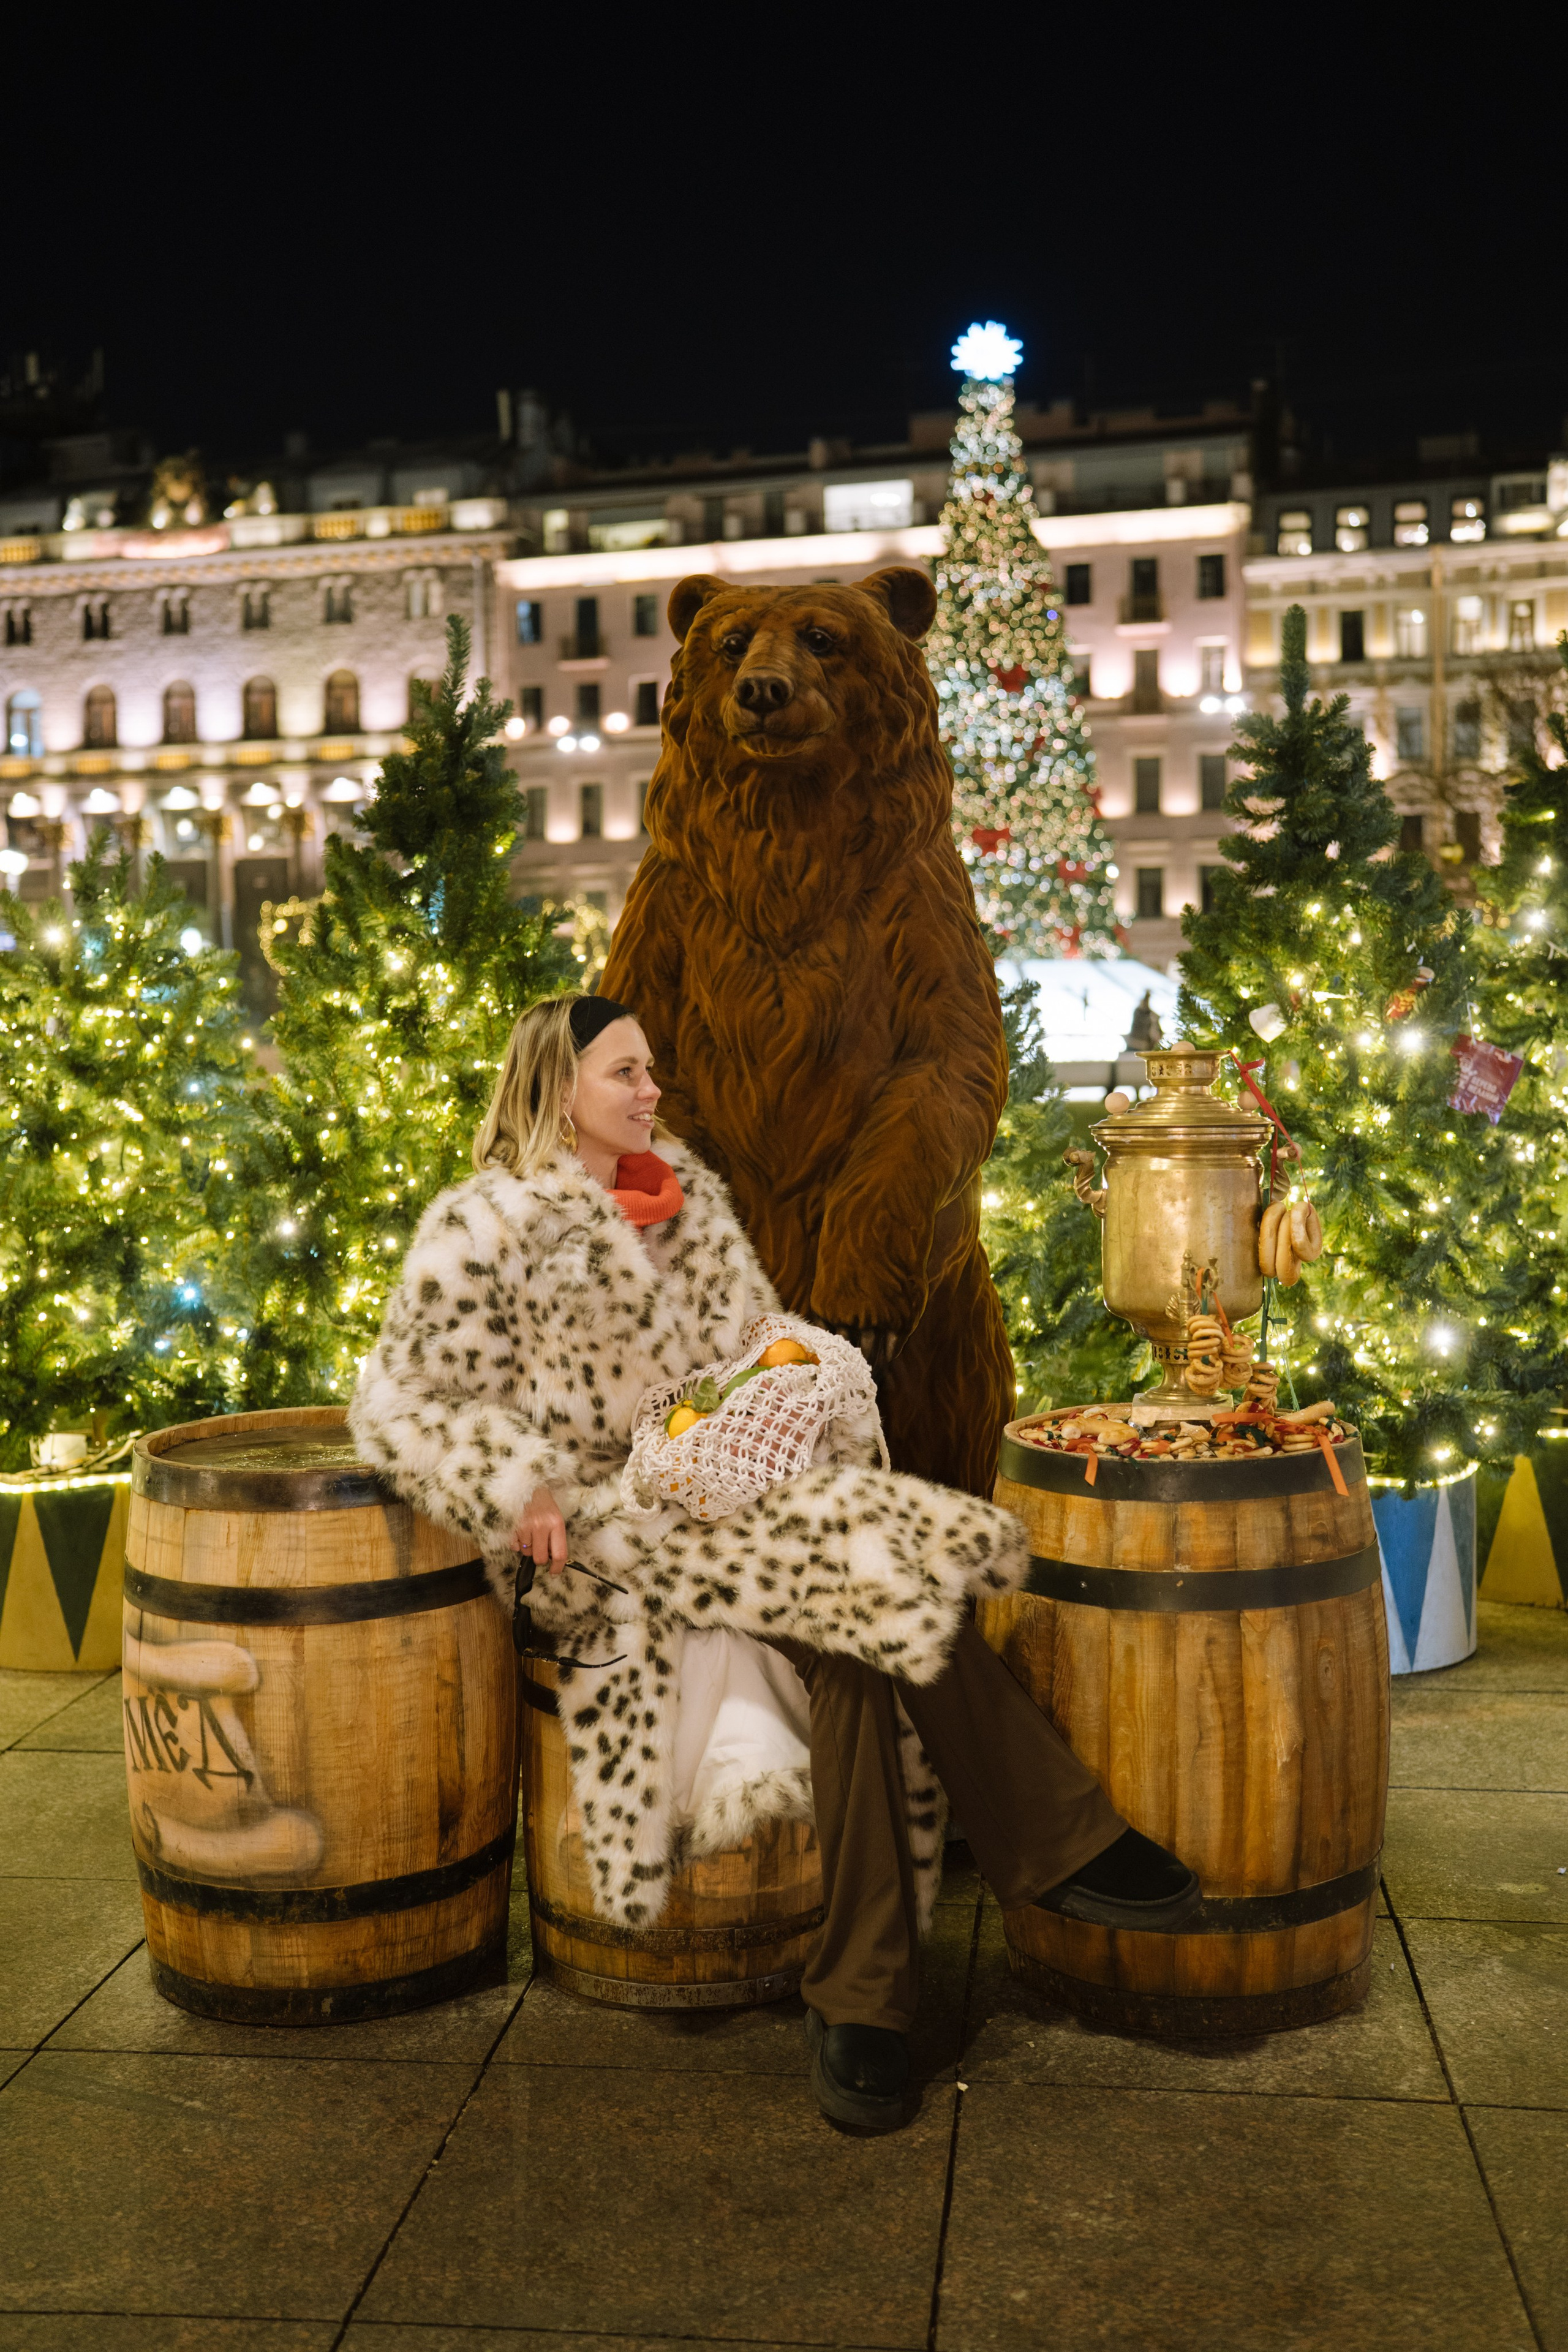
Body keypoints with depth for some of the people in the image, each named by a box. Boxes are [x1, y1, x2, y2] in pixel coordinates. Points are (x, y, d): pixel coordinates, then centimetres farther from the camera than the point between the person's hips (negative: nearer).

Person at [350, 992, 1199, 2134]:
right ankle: (1063, 1841, -15)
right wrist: (521, 1487, -17)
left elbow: (763, 1335, 26)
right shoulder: (483, 1224, -1)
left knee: (858, 1652, -26)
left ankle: (863, 2002, -20)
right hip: (611, 1525, -6)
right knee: (887, 1562, -27)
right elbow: (398, 1402, -3)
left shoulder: (688, 1187, 18)